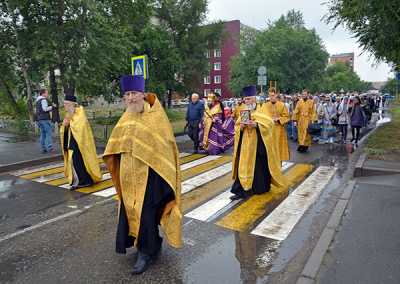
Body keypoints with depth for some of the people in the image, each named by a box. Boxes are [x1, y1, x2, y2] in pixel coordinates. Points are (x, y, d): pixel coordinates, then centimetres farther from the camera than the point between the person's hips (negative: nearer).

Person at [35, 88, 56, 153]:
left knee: (43, 134, 9)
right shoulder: (43, 100, -9)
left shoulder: (37, 101, 22)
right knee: (48, 133, -9)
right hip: (45, 119, -9)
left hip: (39, 119, 9)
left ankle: (43, 149, 9)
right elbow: (45, 109, -18)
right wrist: (52, 106, -7)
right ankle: (49, 148, -13)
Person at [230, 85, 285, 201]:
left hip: (258, 143, -4)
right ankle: (241, 190, 1)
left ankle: (260, 187, 21)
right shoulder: (244, 112, 11)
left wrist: (256, 124, -25)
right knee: (244, 165, 0)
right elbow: (236, 126, 10)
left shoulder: (261, 111, -3)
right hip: (245, 143, 4)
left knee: (259, 165, 4)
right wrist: (241, 127, -11)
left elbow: (270, 123, -14)